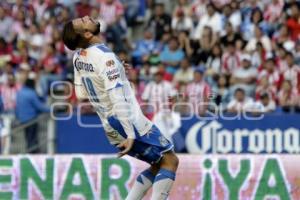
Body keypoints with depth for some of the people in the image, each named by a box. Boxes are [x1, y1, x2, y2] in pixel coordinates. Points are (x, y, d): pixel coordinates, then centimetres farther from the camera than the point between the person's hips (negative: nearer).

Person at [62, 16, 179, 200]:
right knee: (170, 160, -1)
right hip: (129, 123, -8)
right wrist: (130, 135, -27)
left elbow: (81, 93, 16)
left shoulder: (78, 58, 5)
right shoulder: (104, 56, -20)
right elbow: (117, 97, -25)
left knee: (158, 165, 17)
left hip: (111, 127, 8)